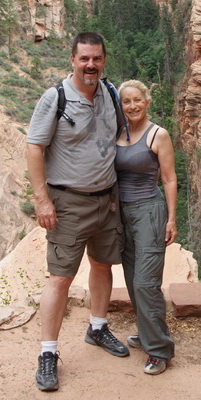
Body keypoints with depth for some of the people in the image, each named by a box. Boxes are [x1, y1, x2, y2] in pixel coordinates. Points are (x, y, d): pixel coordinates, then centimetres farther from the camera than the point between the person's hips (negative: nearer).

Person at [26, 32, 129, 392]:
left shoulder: (111, 94, 5)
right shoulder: (54, 99, -12)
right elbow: (34, 148, -13)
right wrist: (42, 200, -17)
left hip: (107, 198, 6)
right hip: (69, 203, -6)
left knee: (103, 265, 17)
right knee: (61, 278, -4)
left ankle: (98, 329, 38)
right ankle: (48, 355, 9)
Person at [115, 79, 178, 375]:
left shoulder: (158, 135, -7)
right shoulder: (117, 134, 8)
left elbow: (170, 180, -6)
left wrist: (171, 219, -9)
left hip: (149, 210, -6)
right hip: (122, 212, 6)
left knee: (146, 282, -9)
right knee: (132, 280, 13)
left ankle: (159, 350, 4)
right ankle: (147, 333, 31)